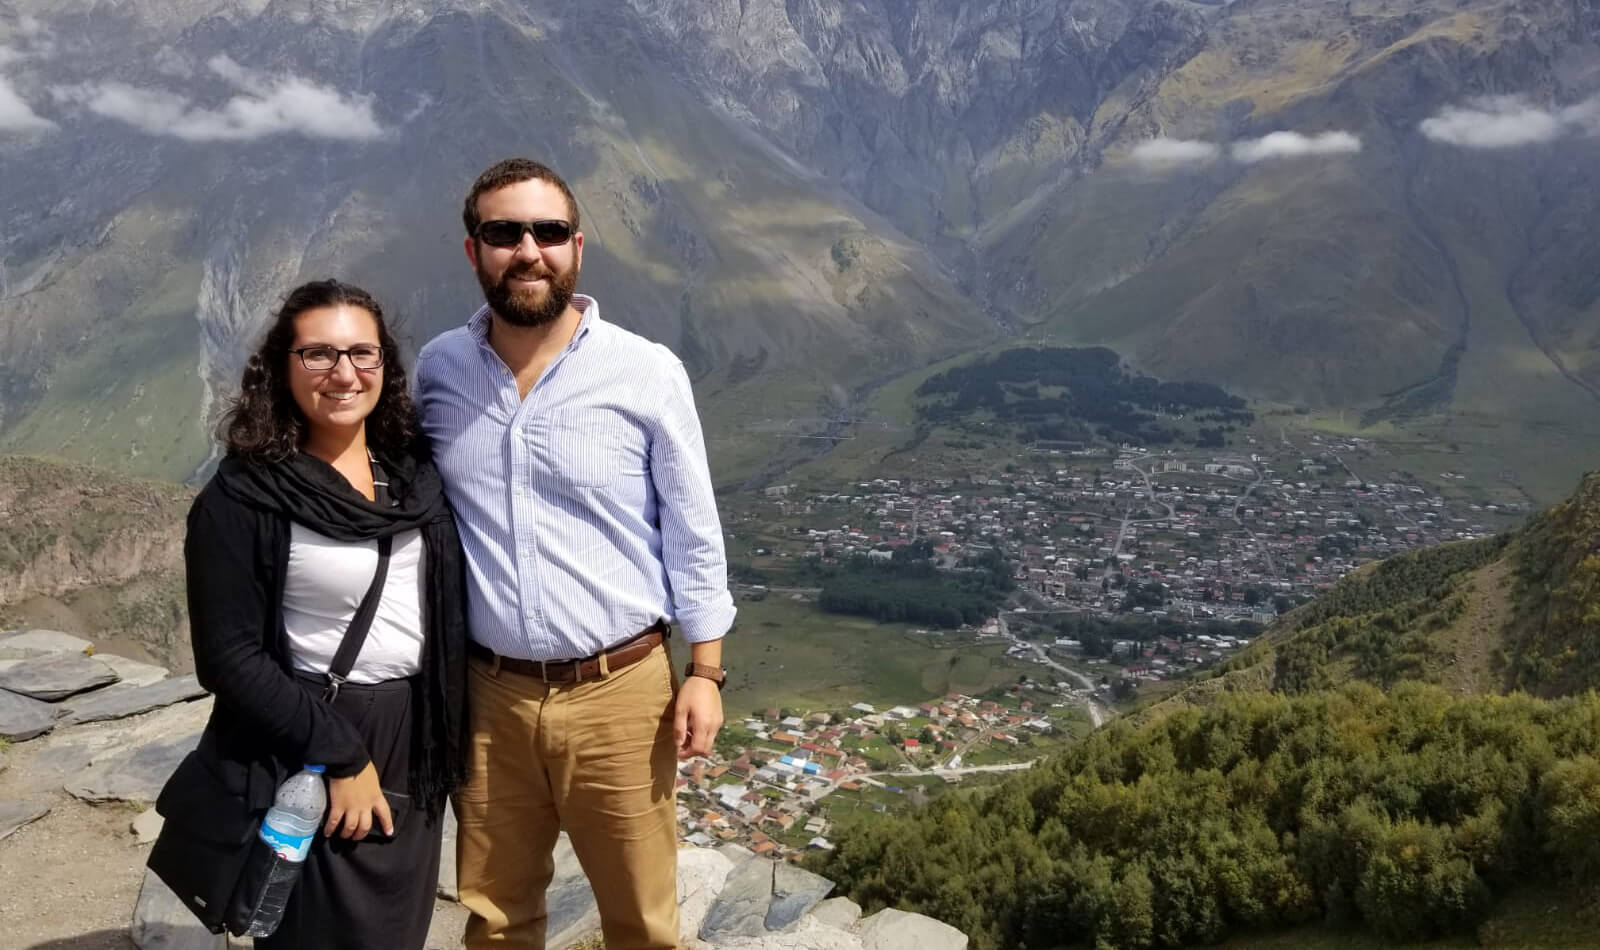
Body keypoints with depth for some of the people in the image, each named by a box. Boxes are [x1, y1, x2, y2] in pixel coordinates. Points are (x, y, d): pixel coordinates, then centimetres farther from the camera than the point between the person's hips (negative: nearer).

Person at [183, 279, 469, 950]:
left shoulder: (415, 472, 4)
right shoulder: (244, 496, -13)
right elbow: (230, 658, -14)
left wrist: (450, 738, 5)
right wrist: (340, 756, -16)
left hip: (416, 747, 5)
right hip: (308, 766, -5)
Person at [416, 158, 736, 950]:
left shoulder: (647, 373, -10)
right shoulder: (438, 369, -1)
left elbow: (693, 534, -4)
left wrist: (705, 671, -5)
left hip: (618, 692, -2)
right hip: (488, 693, 3)